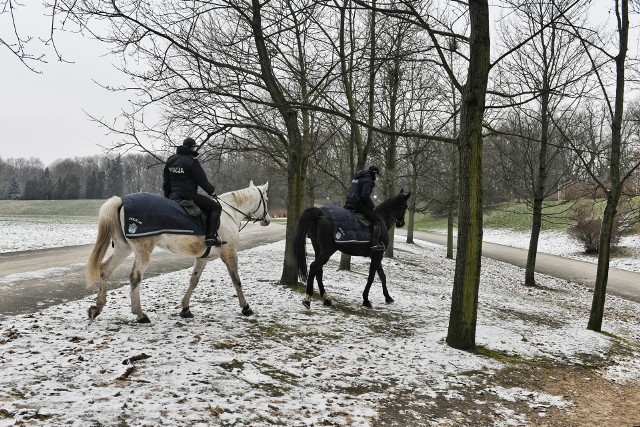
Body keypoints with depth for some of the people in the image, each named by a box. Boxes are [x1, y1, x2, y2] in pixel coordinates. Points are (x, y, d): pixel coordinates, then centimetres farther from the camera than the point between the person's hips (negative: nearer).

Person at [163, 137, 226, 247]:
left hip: (173, 196, 8)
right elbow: (202, 181, -9)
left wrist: (167, 196, 27)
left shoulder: (170, 160, 11)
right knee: (216, 207, -2)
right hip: (189, 196, -8)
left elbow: (166, 182, 17)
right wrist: (212, 190, 8)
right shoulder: (192, 161, -12)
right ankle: (211, 237, -15)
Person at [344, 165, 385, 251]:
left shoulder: (357, 177, 21)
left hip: (348, 203, 9)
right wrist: (371, 206, -8)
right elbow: (365, 195, -21)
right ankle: (375, 243, -20)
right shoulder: (368, 180, -9)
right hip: (358, 205, -9)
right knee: (378, 221, -8)